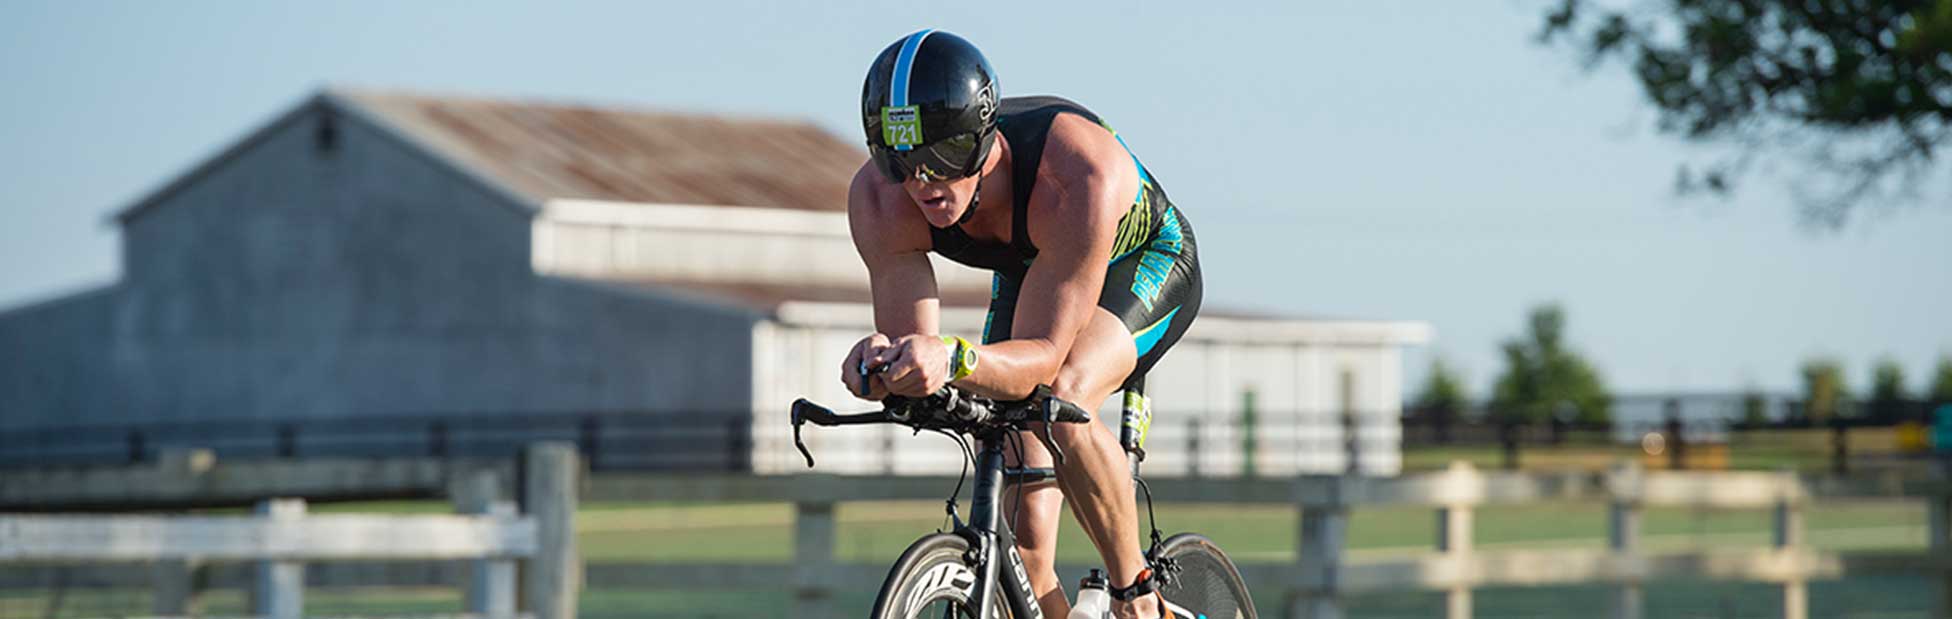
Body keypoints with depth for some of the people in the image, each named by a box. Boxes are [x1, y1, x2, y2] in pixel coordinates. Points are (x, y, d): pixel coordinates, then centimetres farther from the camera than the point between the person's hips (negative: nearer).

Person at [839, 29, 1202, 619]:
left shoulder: (1077, 176, -43)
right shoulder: (879, 198, -30)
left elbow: (1044, 357, -42)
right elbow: (912, 348, -27)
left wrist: (954, 359, -62)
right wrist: (880, 363, -51)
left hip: (1145, 263, -4)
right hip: (1026, 277, 5)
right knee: (1021, 532, -9)